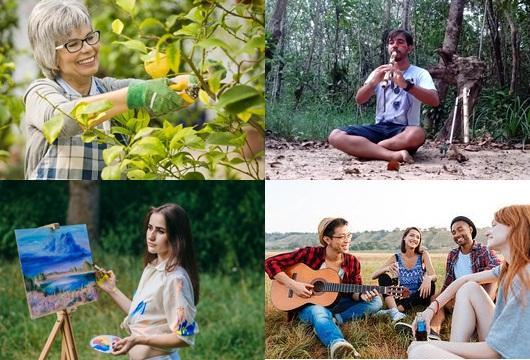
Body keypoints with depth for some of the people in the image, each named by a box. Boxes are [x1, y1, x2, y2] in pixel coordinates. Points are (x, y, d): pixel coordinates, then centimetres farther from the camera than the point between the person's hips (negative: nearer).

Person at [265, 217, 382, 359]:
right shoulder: (310, 254, -14)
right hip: (308, 304, -5)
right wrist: (292, 284, -24)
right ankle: (338, 345, -74)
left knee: (376, 301, -14)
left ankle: (325, 324, -25)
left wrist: (362, 295, -21)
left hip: (336, 305, 5)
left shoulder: (352, 262, -3)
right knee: (319, 313, -41)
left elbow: (354, 292, 3)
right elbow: (270, 263, -14)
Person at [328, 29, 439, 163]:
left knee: (417, 134, -42)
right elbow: (359, 99, 2)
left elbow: (434, 101, -14)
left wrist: (406, 85, -28)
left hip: (404, 131, -3)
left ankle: (362, 149, -22)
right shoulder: (379, 72, 15)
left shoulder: (420, 73, 5)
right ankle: (395, 155, -34)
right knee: (335, 136, -24)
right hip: (379, 128, 3)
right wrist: (373, 82, -18)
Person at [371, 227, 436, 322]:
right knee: (383, 277, -16)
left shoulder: (423, 255, 0)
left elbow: (434, 276, -11)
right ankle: (394, 311, -40)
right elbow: (373, 276, -8)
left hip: (418, 298, -1)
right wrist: (386, 269, -31)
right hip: (400, 299, 1)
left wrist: (428, 279, -37)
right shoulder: (395, 258, 0)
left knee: (430, 285, -29)